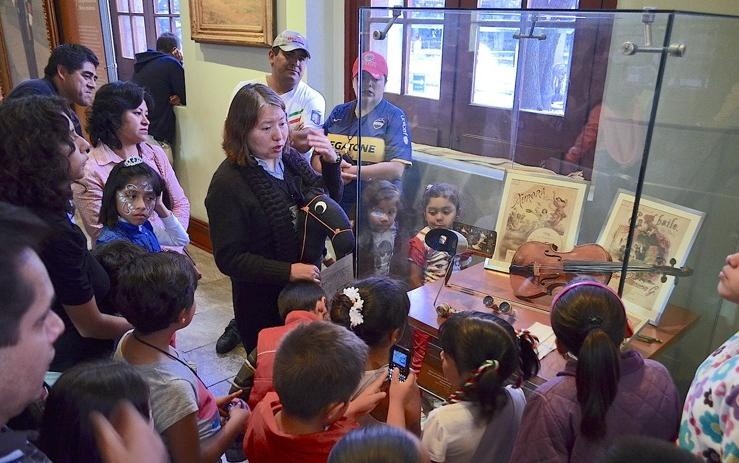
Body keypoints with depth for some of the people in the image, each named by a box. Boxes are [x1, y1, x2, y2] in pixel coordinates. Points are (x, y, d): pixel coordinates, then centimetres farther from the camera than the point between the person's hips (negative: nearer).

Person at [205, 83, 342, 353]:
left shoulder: (290, 159, -3)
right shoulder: (228, 183, -19)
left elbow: (330, 201, 9)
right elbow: (228, 258, -19)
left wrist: (331, 164, -8)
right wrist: (288, 271, -26)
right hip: (262, 302, -5)